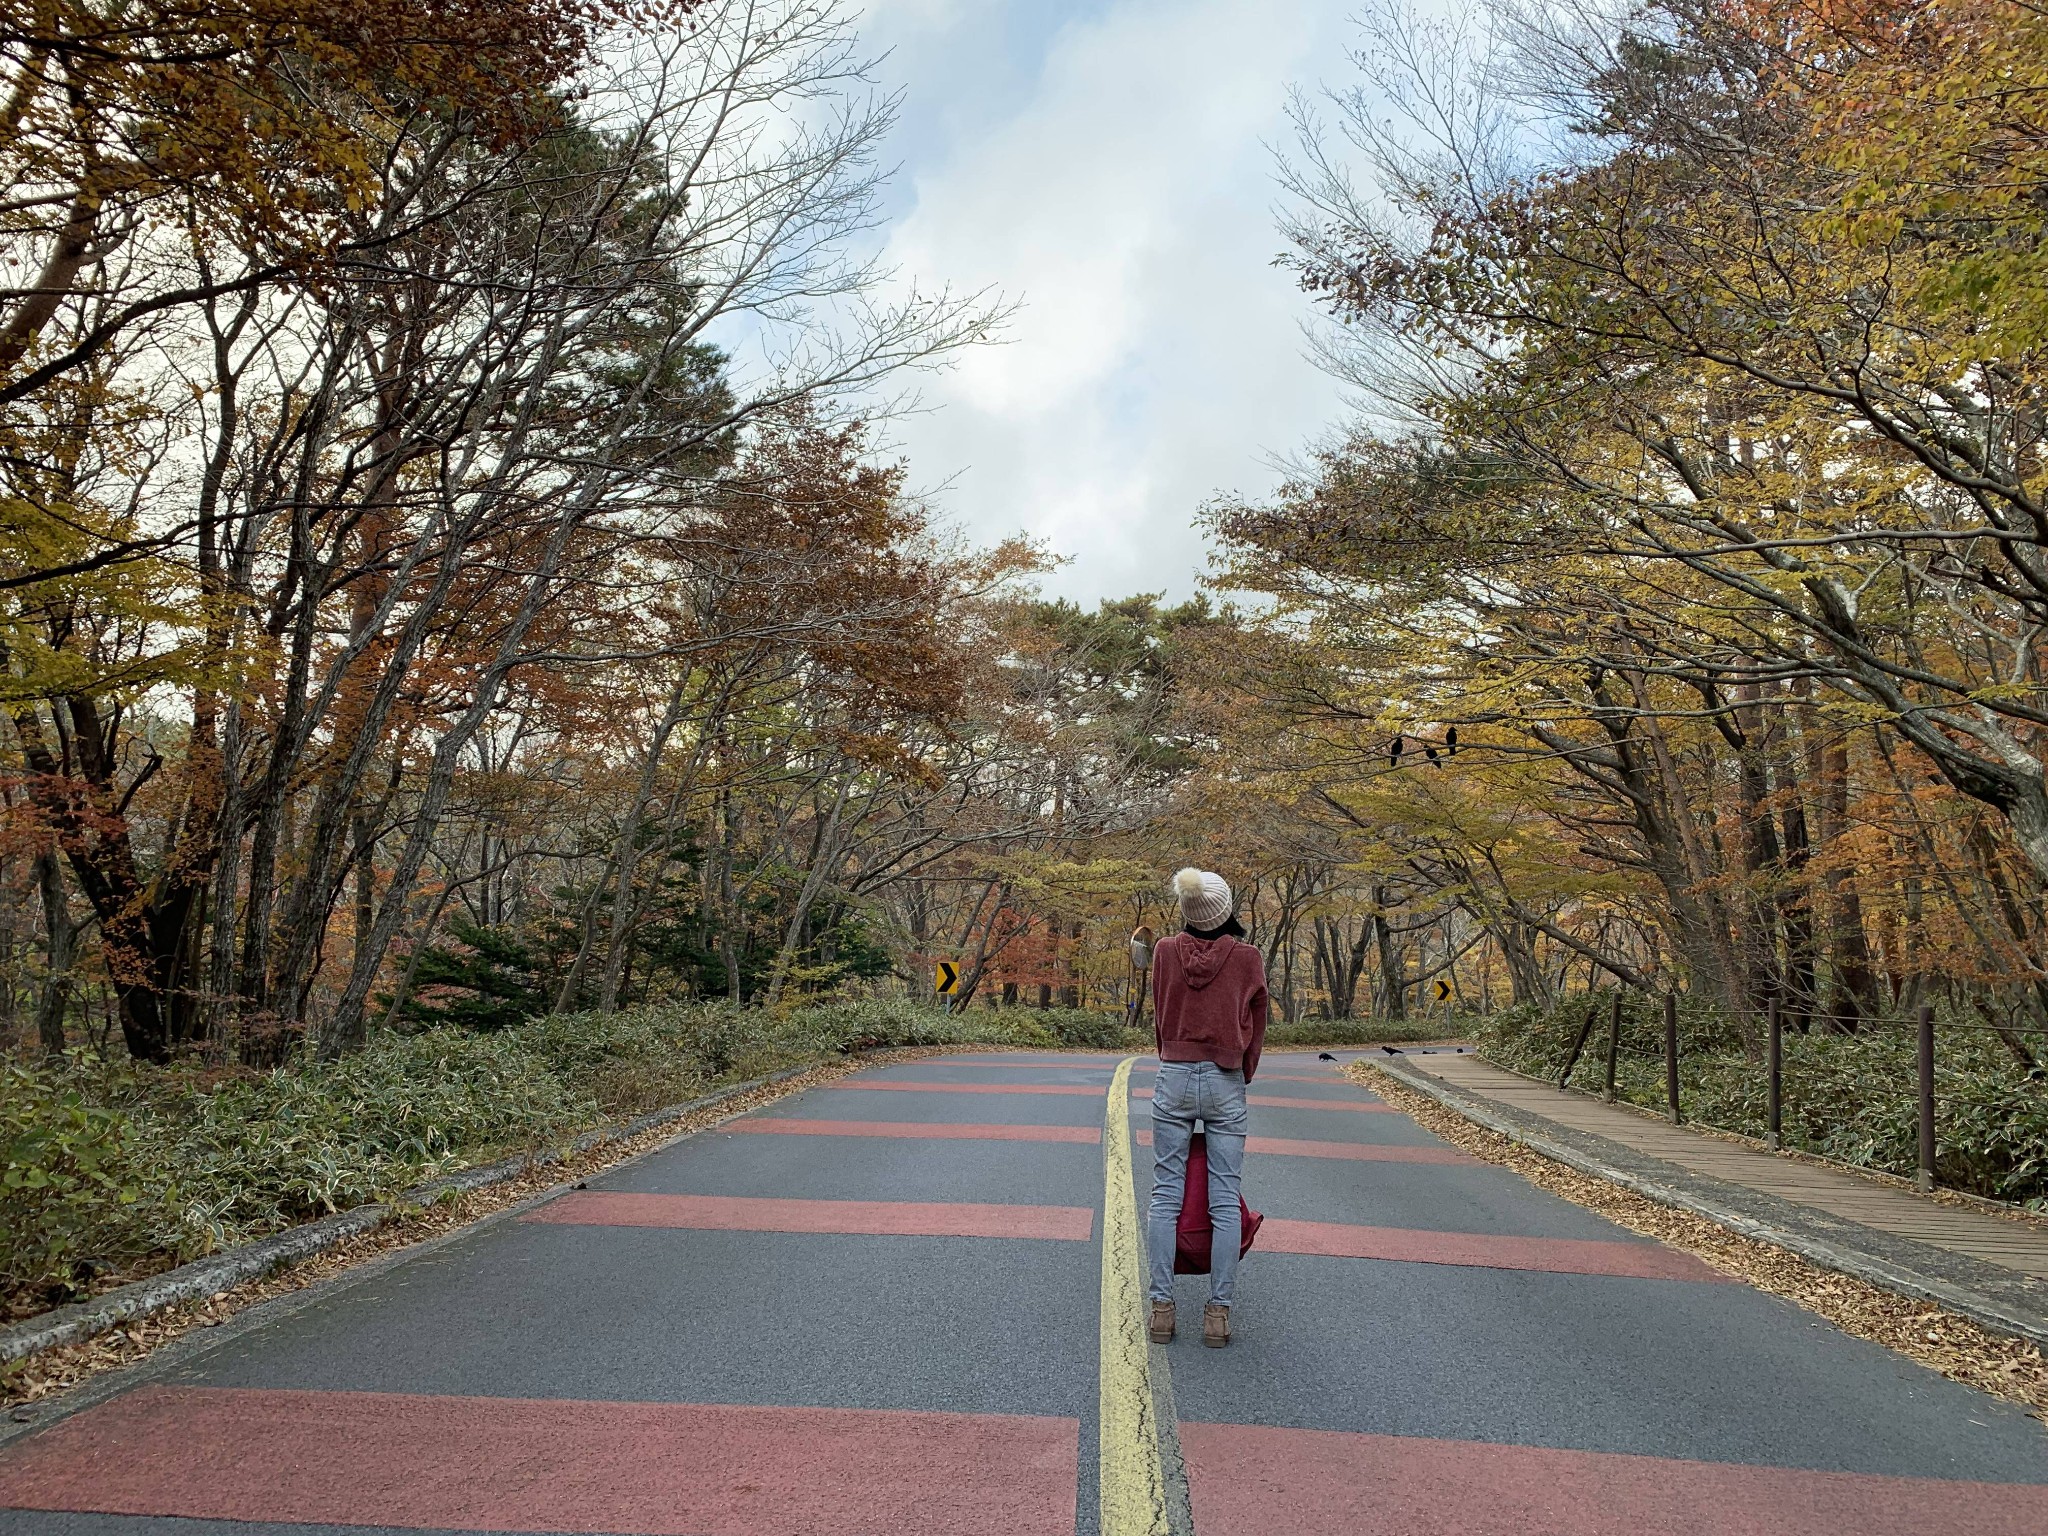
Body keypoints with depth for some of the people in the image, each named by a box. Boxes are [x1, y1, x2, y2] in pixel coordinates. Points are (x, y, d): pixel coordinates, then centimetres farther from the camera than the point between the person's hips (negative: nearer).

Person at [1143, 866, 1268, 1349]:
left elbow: (1159, 1018, 8)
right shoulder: (1247, 958, -5)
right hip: (1226, 1085, -1)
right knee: (1225, 1201, 5)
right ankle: (1219, 1310, 7)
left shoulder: (1166, 952, -2)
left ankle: (1161, 1305, 7)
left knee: (1165, 1195, 6)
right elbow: (1256, 1028, 4)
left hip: (1174, 1079, 1)